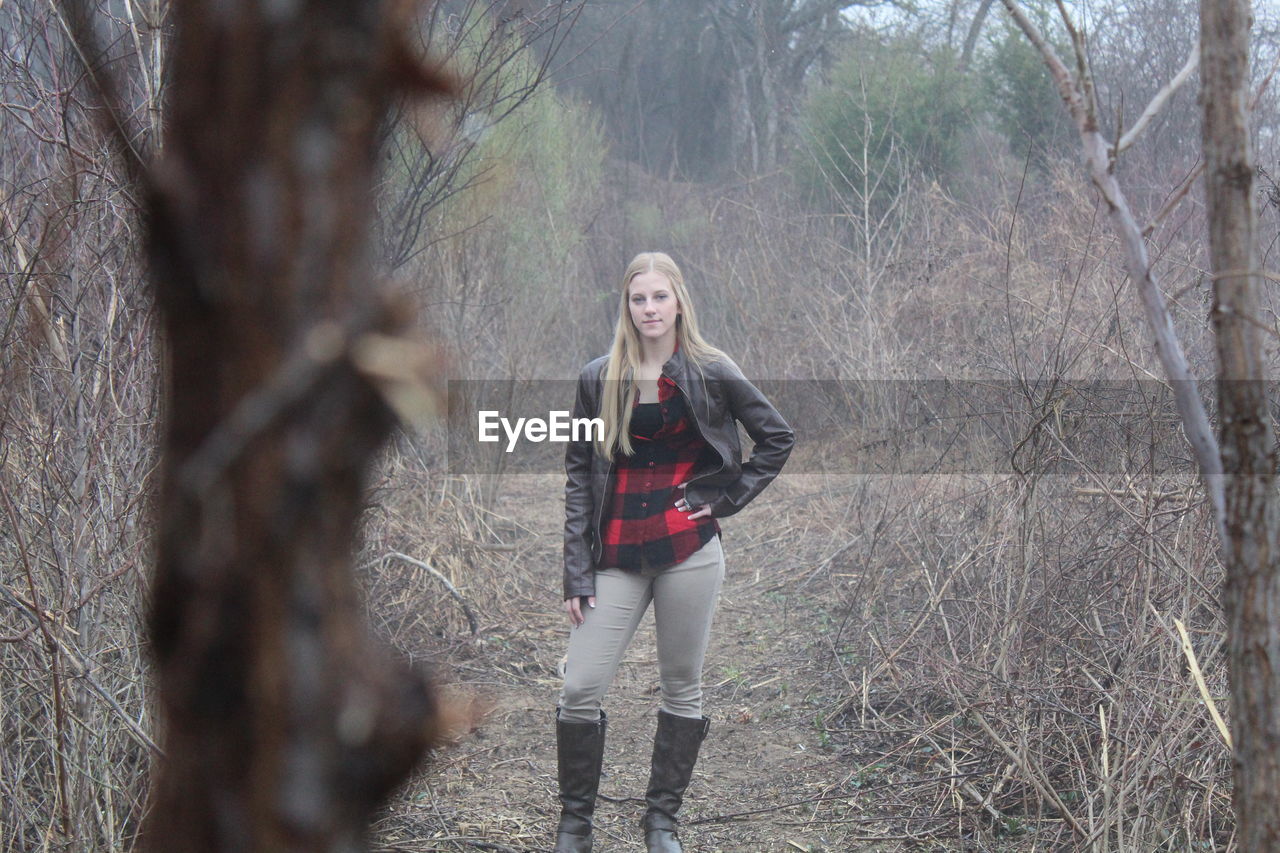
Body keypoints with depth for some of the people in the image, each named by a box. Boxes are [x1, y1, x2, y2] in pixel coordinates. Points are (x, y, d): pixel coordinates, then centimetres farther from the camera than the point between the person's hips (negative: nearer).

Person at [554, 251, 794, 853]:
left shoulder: (710, 373, 1)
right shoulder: (599, 379, 4)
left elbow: (778, 437, 10)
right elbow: (578, 474, 4)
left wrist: (726, 499, 0)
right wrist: (576, 573, -1)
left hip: (688, 552, -1)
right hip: (616, 554, 1)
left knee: (682, 687, 7)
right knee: (580, 689, -6)